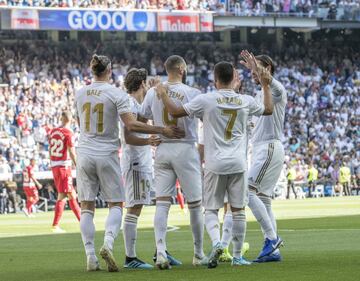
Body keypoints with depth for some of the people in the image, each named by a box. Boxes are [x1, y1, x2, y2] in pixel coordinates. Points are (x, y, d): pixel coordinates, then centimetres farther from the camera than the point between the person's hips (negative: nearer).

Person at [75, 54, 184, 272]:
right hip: (107, 154, -3)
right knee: (116, 205, 6)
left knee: (87, 207, 6)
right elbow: (131, 124, -17)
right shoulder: (116, 94, -9)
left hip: (84, 154, 3)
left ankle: (90, 256, -1)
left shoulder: (80, 94, 5)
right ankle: (108, 243, -18)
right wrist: (162, 130, -13)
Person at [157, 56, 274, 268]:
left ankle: (216, 243, -18)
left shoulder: (206, 100, -7)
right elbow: (269, 109, 22)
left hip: (215, 164, -2)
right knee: (238, 210, 8)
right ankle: (237, 255, 12)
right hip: (238, 163, 2)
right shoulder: (246, 102, 3)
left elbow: (175, 112, -4)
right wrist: (266, 86, 33)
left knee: (211, 209, 7)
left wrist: (163, 95, 12)